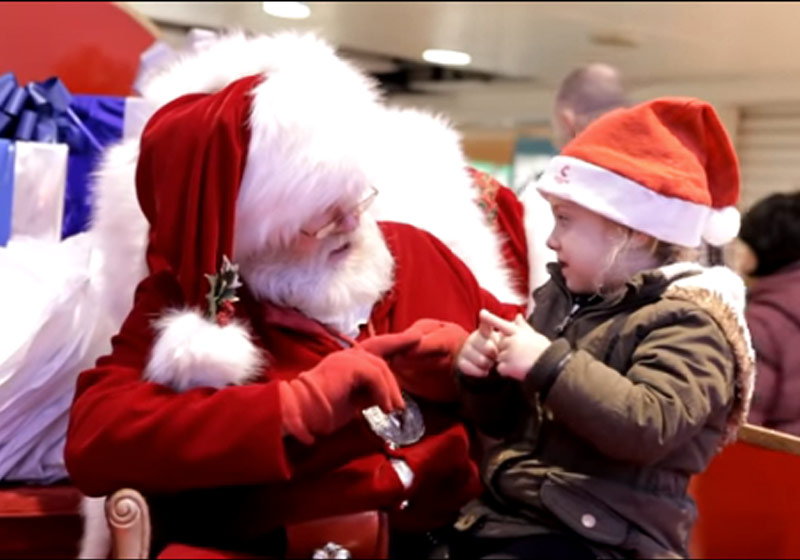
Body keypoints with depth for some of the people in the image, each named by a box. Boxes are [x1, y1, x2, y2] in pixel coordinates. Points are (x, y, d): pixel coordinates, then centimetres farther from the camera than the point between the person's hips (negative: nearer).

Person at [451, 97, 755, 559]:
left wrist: (548, 365, -27)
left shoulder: (687, 320, -9)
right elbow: (505, 423, 22)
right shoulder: (562, 298, 14)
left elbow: (649, 427, -26)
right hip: (505, 513, 8)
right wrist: (484, 378, 1)